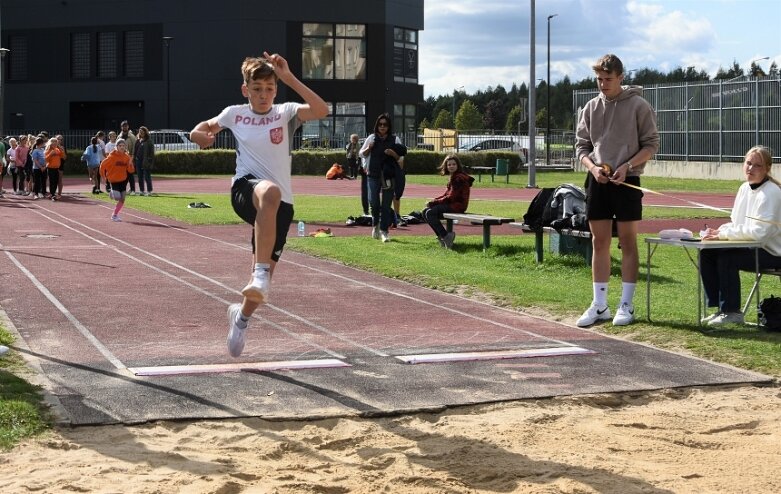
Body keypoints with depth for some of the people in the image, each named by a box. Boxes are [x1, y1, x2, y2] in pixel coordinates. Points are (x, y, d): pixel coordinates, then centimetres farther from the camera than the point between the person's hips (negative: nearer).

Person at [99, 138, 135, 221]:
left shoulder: (127, 157, -1)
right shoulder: (112, 156, -13)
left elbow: (130, 171, 1)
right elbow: (103, 165, -3)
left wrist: (130, 164, -19)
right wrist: (104, 176, 2)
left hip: (123, 180, 4)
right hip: (114, 180, -4)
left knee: (122, 199, 4)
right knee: (117, 198, -16)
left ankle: (115, 215, 18)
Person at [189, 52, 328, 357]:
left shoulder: (285, 113, 1)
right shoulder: (234, 114, 7)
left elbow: (322, 111, -19)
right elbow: (201, 131, 26)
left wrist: (290, 78, -24)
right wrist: (202, 136, 1)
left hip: (281, 204, 1)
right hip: (245, 189, -1)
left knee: (265, 274, 3)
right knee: (269, 192, -40)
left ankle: (241, 316, 37)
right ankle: (260, 275, -42)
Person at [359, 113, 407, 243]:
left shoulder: (394, 139, 2)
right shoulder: (372, 138, 5)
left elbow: (400, 158, 6)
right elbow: (362, 154, 13)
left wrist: (393, 153, -14)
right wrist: (369, 148, -7)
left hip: (389, 176, 0)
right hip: (373, 175, 1)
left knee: (386, 205, 0)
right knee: (373, 202, -4)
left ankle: (384, 231, 8)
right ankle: (375, 224, 25)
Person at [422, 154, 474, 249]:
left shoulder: (459, 178, -15)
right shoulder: (454, 177, 17)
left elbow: (451, 197, -18)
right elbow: (446, 194, 17)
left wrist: (435, 202, -11)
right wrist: (433, 201, 2)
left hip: (458, 205, -10)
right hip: (452, 204, 10)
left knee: (430, 213, -22)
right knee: (425, 211, 5)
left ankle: (446, 236, -18)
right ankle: (442, 236, 1)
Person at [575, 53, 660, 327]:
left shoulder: (638, 105, -3)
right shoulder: (591, 107, 8)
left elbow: (651, 144, -2)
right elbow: (581, 146, 12)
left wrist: (627, 166, -15)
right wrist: (592, 167, -7)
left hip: (627, 181, -4)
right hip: (597, 181, 4)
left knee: (628, 241, 1)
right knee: (599, 242, 6)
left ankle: (626, 305, 6)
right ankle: (600, 305, 11)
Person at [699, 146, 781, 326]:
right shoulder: (745, 188, 8)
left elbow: (758, 232, -26)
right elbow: (735, 223, 14)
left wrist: (722, 234, -22)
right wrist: (718, 231, -7)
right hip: (752, 248, 9)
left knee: (726, 258, -27)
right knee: (706, 253, -6)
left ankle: (732, 312, -12)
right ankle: (720, 308, 2)